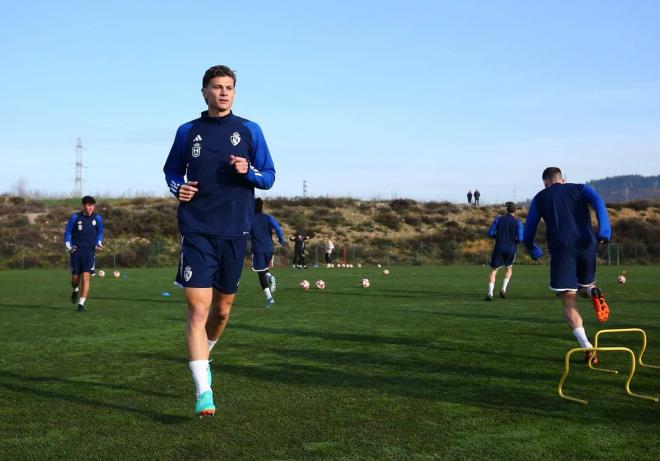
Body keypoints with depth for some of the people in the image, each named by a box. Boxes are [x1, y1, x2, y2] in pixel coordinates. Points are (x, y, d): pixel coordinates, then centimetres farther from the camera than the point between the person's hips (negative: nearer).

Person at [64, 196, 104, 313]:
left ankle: (81, 304, -8)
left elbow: (100, 233, 16)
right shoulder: (75, 217, -3)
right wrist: (69, 247, -5)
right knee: (75, 278, 6)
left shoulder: (97, 218, 1)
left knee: (86, 277, -13)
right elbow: (67, 232, 6)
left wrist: (98, 244, 1)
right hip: (76, 252, 0)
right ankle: (75, 290, 42)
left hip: (90, 252, 0)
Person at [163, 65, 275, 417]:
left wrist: (249, 171, -13)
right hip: (196, 231, -1)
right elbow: (171, 169, 20)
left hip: (235, 232, 2)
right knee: (198, 308, -12)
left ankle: (202, 356, 41)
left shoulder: (249, 131, 7)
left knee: (223, 307, 12)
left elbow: (269, 177, 9)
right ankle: (203, 392, -12)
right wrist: (178, 187, -2)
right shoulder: (188, 132, 8)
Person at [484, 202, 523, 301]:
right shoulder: (518, 222, -3)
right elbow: (520, 238, -10)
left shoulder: (498, 219, 1)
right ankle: (503, 289, 10)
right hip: (511, 250, 0)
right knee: (509, 268, 26)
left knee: (493, 270, 4)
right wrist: (515, 241, 12)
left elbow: (490, 233, -2)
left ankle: (490, 293, -13)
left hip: (499, 248, 0)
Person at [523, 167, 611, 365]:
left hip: (561, 250, -2)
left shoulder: (540, 198, 19)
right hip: (587, 245, 2)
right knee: (584, 287, 26)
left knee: (569, 302, 3)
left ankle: (587, 348, -18)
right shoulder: (580, 189, 20)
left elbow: (528, 234, 17)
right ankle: (593, 291, -13)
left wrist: (533, 250, 38)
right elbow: (597, 200, -5)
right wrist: (604, 229, -17)